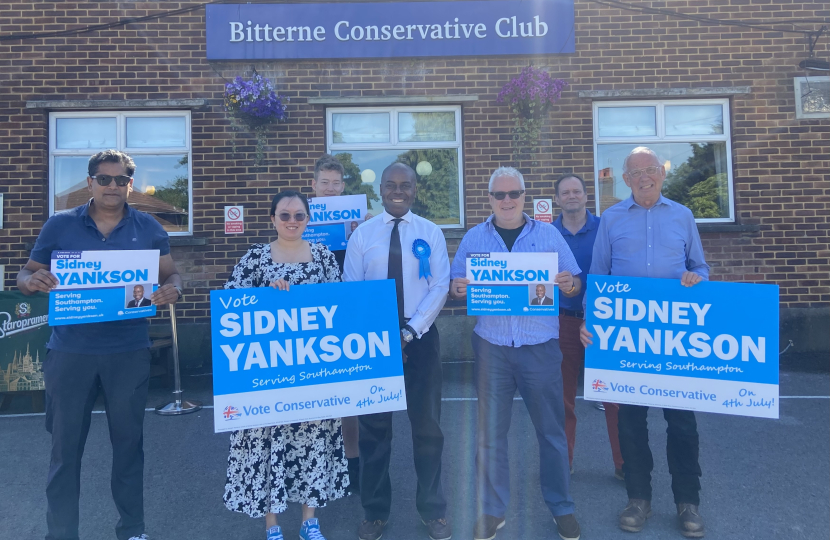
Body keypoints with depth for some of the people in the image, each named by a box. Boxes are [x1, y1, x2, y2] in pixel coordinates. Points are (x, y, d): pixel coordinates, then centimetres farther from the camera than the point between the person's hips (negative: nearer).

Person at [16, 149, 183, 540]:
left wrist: (172, 290, -18)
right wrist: (31, 281, -16)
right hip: (70, 350, 0)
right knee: (65, 444, 9)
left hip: (129, 351, 0)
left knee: (128, 440, 10)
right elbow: (26, 275, 8)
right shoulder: (60, 226, 3)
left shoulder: (148, 229, 3)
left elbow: (171, 276, 6)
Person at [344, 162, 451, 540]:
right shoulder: (362, 234, 3)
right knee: (374, 425, 10)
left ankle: (432, 510, 27)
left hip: (420, 336, 0)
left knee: (427, 423, 9)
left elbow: (440, 287, -4)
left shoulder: (431, 233, 3)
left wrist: (409, 332, -14)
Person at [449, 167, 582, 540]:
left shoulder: (549, 234, 6)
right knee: (490, 430, 8)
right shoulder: (473, 238, 8)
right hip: (491, 346, 1)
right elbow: (455, 285, 8)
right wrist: (457, 290, -14)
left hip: (540, 346, 0)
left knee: (551, 429, 8)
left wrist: (570, 285, -16)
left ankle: (561, 507, 28)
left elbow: (574, 283, 7)